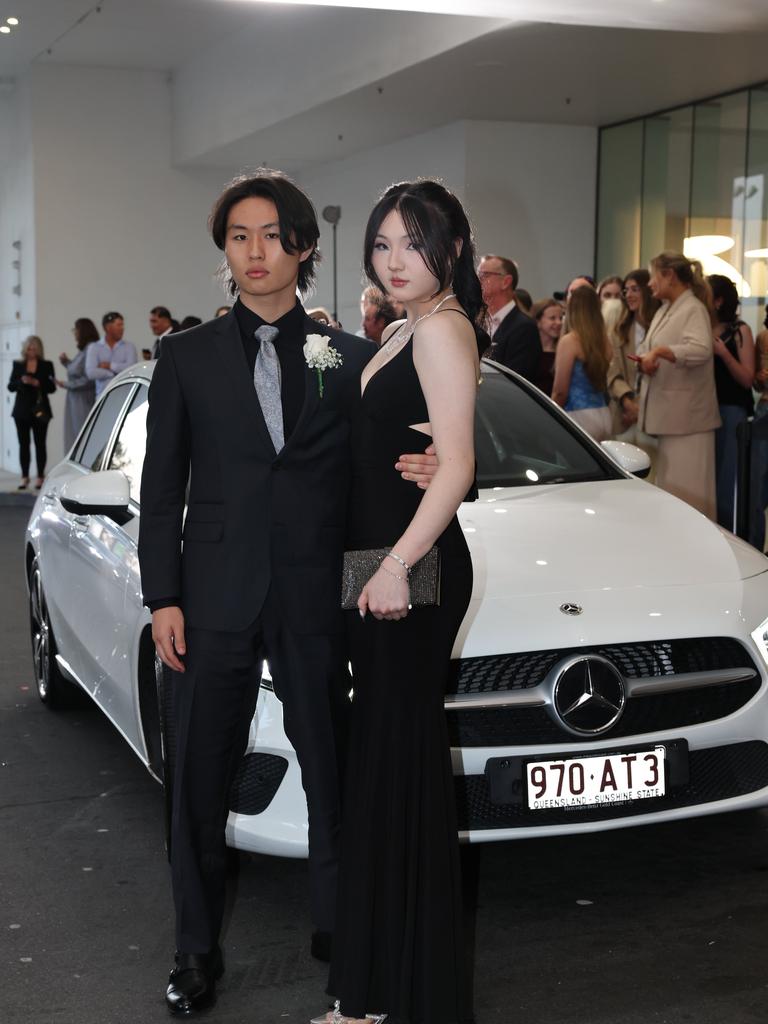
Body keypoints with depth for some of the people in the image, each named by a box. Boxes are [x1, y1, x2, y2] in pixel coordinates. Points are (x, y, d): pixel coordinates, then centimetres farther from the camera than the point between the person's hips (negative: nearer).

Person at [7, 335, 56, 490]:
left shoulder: (46, 366, 3)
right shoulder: (18, 365, 8)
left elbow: (52, 388, -1)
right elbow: (10, 386, 5)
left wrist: (37, 383, -16)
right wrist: (21, 381, -14)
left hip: (40, 410, -2)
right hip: (22, 410, 2)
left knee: (40, 444, 0)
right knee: (24, 444, 2)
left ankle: (40, 477, 5)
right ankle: (24, 477, 7)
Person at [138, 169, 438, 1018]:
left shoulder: (350, 359, 6)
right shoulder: (188, 356, 6)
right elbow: (160, 487, 4)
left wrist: (425, 471, -13)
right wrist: (162, 597, -3)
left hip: (316, 598, 0)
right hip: (214, 597, 0)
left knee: (332, 769, 10)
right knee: (200, 779, 7)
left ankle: (336, 924, 28)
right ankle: (197, 949, 22)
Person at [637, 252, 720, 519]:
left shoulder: (694, 309, -10)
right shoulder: (663, 311, 17)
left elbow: (701, 350, -27)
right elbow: (653, 352, 23)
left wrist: (660, 351, -31)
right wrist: (646, 363, 2)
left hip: (688, 416, -9)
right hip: (667, 412, 9)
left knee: (688, 489, -8)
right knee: (669, 487, 10)